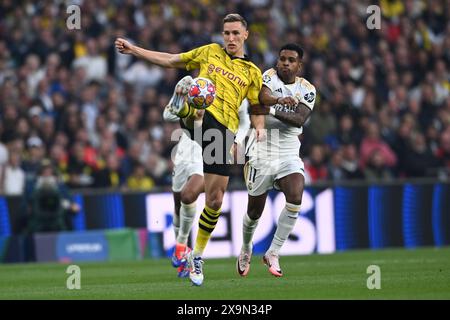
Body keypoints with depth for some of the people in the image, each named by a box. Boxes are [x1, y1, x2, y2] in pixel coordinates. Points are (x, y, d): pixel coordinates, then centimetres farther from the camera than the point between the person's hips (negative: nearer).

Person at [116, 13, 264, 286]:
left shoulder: (252, 72, 19)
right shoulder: (210, 52, 18)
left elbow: (256, 109, 20)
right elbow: (170, 60, 21)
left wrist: (260, 128, -3)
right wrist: (133, 49, 15)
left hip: (224, 130, 1)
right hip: (199, 115, -1)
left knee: (215, 199, -1)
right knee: (188, 83, -34)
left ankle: (198, 255, 13)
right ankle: (181, 105, -67)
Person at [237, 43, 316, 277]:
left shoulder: (307, 89, 3)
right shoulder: (269, 77, -4)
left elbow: (299, 119, -14)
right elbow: (263, 95, -27)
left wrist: (272, 110, -26)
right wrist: (280, 100, -48)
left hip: (289, 155, 1)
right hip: (261, 152, -1)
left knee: (295, 198, -23)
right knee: (255, 210, 7)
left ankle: (273, 253, -12)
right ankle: (246, 249, 37)